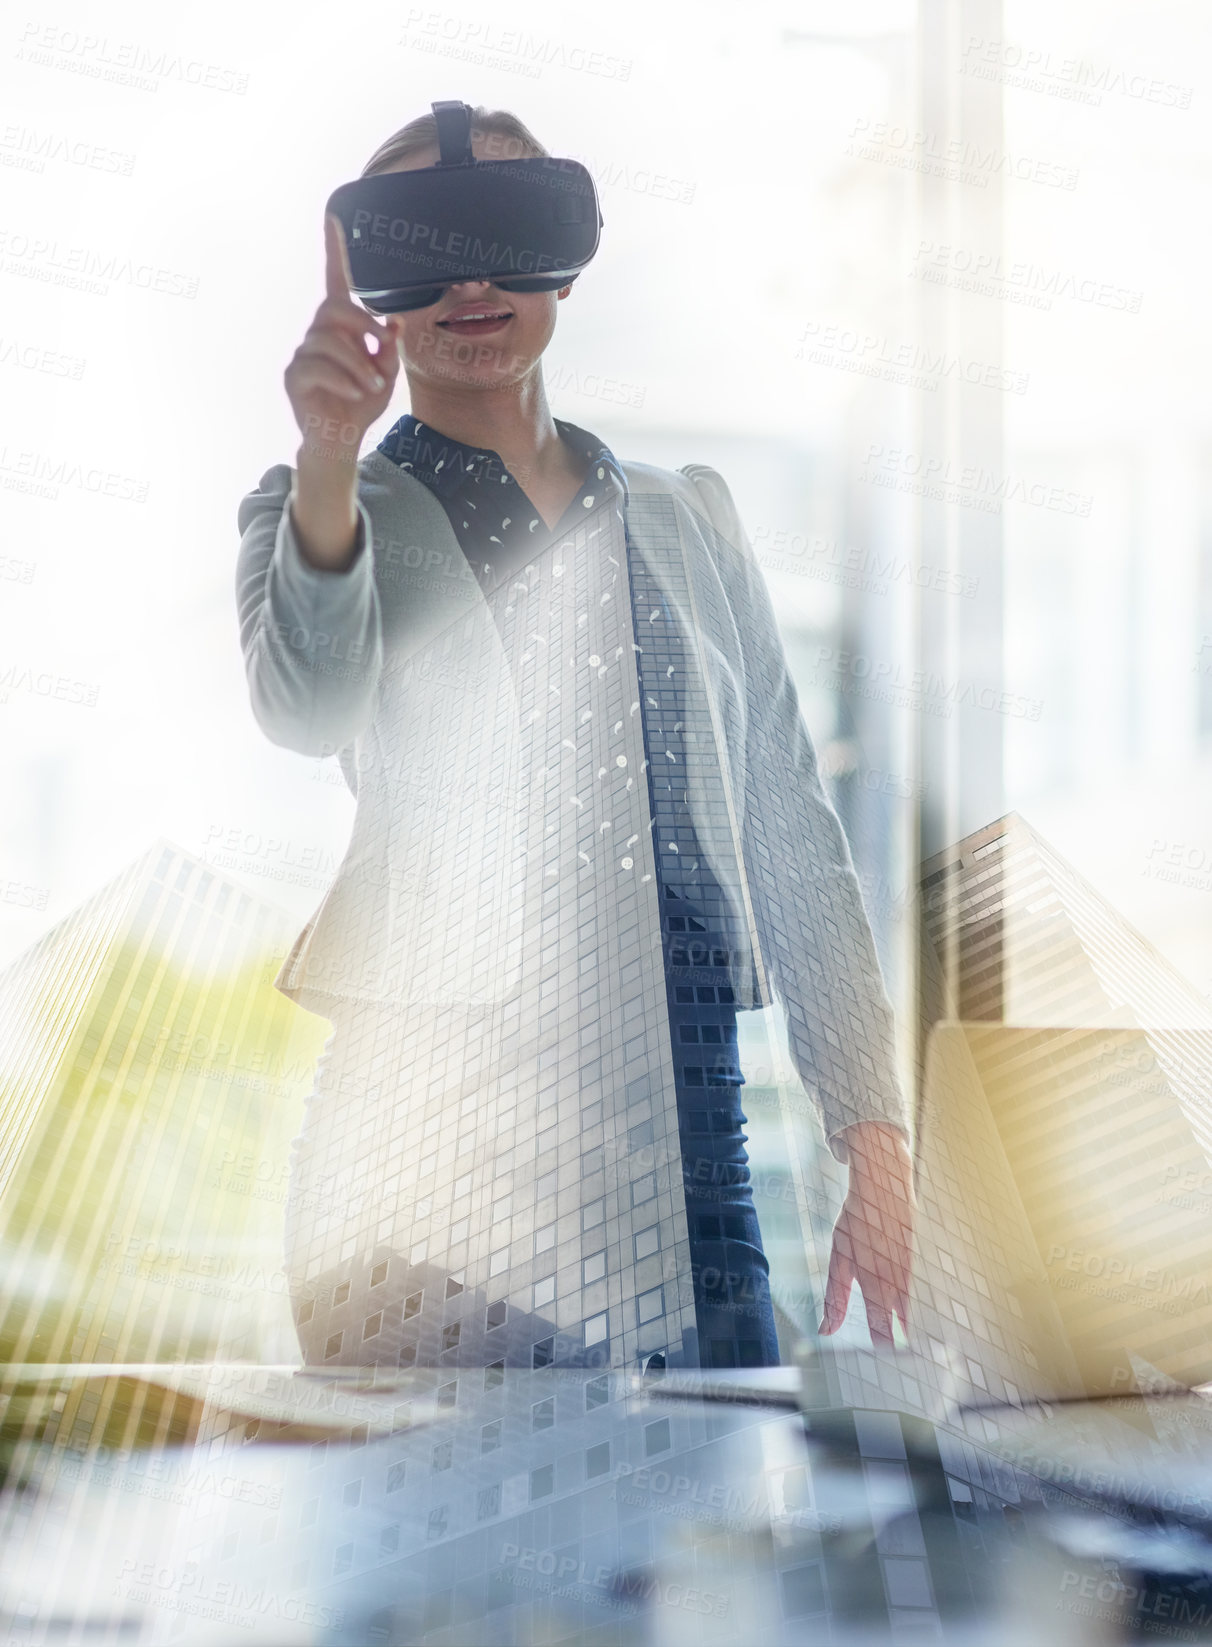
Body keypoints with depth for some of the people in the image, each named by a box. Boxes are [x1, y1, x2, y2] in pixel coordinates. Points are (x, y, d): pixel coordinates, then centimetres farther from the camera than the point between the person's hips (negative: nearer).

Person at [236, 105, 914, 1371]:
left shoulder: (687, 517, 12)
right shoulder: (329, 511, 5)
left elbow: (792, 837, 10)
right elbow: (306, 709, -18)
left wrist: (875, 1138, 5)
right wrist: (327, 464, -36)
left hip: (688, 1151, 3)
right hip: (440, 1165, -2)